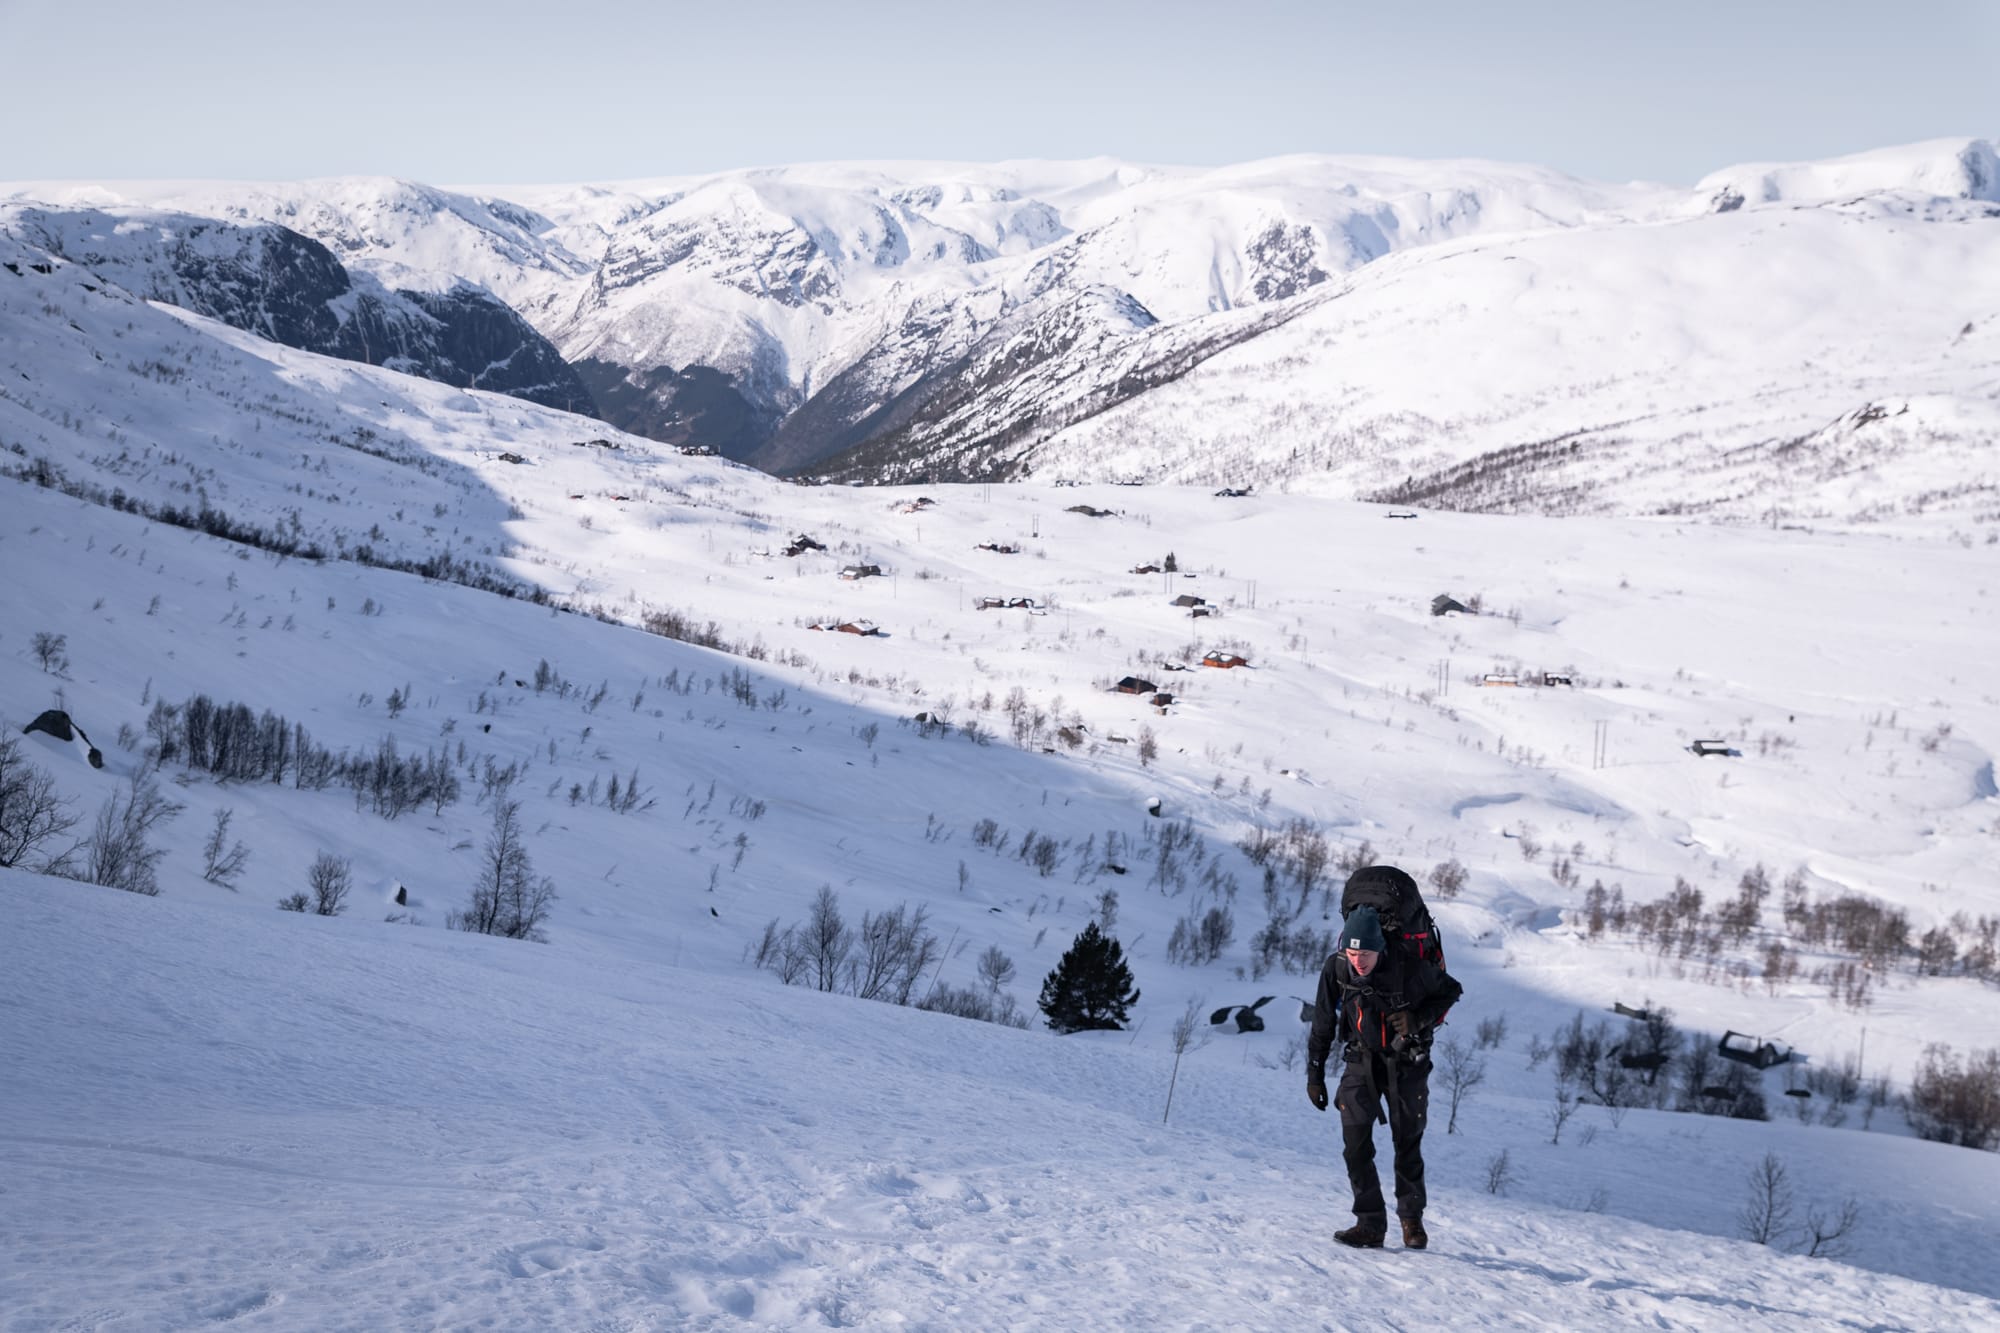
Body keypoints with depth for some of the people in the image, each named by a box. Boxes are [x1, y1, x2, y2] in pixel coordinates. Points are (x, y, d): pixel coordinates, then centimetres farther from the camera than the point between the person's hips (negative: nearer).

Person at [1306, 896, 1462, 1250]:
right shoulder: (1336, 969, -16)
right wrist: (1314, 1074, 1)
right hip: (1362, 1059, 2)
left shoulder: (1410, 967, -24)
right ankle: (1370, 1223, -4)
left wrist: (1418, 1019, -21)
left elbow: (1451, 991, -5)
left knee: (1407, 1142, 3)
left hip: (1406, 1061, -2)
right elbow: (1322, 1023, -2)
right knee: (1355, 1141, -11)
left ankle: (1412, 1218, 24)